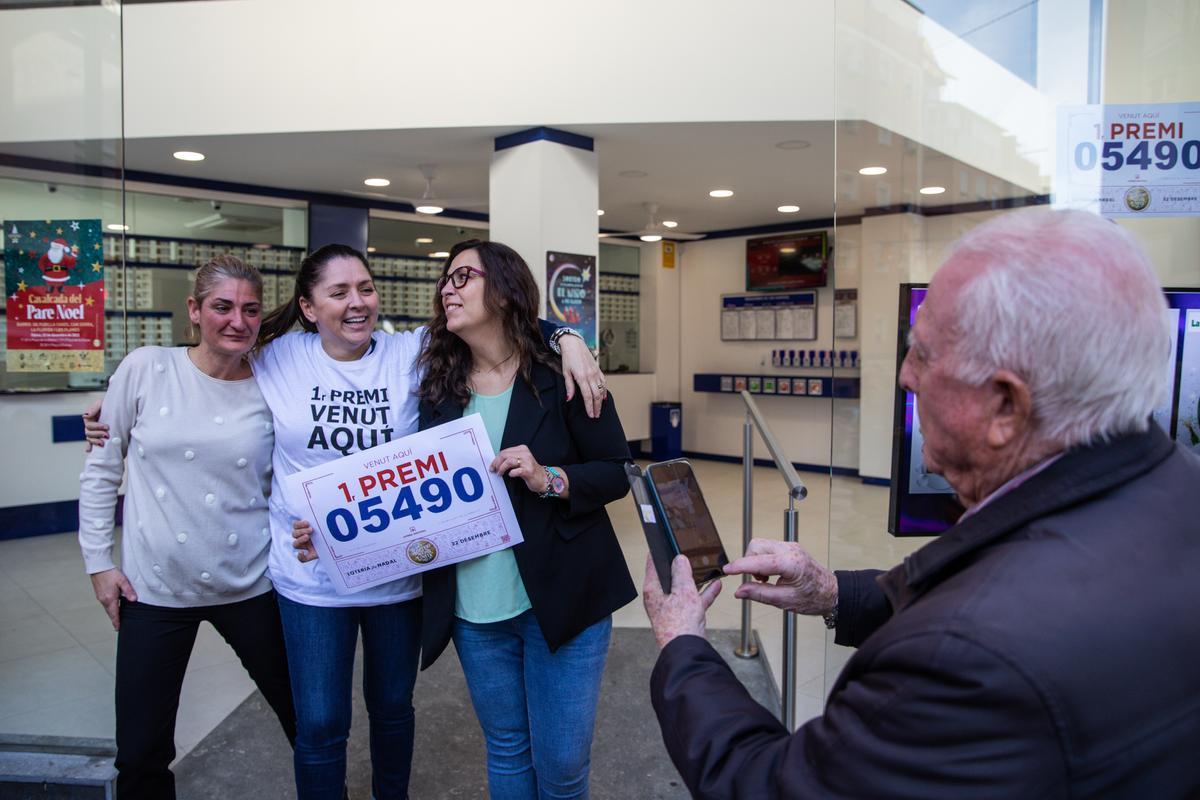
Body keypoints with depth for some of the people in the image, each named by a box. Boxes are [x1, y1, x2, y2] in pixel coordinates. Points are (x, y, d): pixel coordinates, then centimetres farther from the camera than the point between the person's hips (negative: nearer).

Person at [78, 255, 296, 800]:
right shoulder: (145, 369, -5)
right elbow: (101, 470, 2)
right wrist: (98, 560, 1)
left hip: (251, 586, 1)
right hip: (153, 589, 0)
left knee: (307, 719, 13)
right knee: (141, 754, 10)